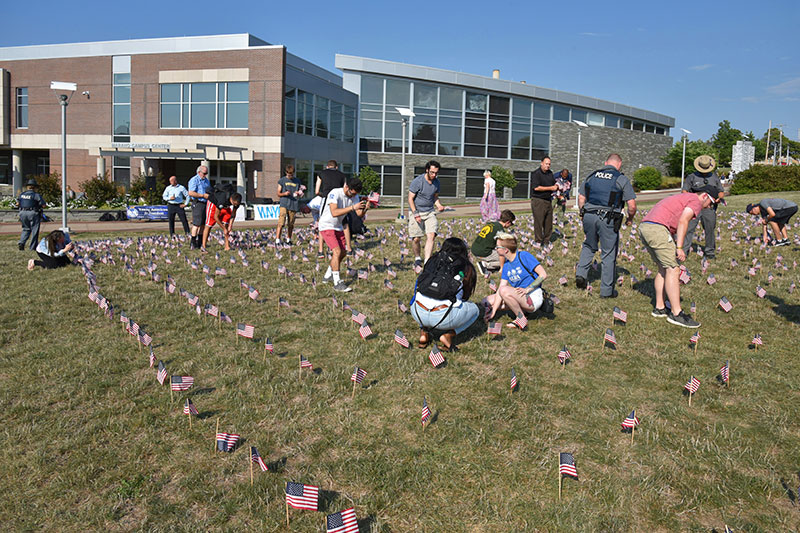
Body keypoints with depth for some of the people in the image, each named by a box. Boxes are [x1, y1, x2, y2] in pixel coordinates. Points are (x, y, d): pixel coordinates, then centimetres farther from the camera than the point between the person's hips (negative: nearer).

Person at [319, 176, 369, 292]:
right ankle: (337, 283, -16)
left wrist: (365, 208, -33)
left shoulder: (354, 196, -4)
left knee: (342, 253, 13)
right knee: (337, 251, -20)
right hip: (326, 226, -8)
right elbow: (334, 213, -38)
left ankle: (328, 276, 32)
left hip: (338, 227, 8)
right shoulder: (335, 193, -25)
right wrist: (352, 207, -43)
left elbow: (359, 214, -10)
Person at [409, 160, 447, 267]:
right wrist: (416, 214, -17)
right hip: (416, 211, -4)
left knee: (431, 235, -14)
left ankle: (427, 262, -15)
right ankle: (417, 258, 26)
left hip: (430, 212, 4)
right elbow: (410, 199, -8)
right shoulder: (417, 181, -11)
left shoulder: (436, 182, 6)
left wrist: (439, 205, -1)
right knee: (416, 238, -1)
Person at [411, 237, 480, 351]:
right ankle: (449, 335, 5)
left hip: (418, 314, 4)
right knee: (474, 309, 24)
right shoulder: (466, 268, 10)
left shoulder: (432, 259, 18)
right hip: (443, 317, -4)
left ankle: (424, 332, 20)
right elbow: (466, 296, 20)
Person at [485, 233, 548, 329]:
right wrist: (493, 311, -7)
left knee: (504, 290, -31)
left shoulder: (524, 256, -12)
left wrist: (527, 289, -24)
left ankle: (521, 318, -15)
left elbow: (543, 275, -17)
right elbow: (500, 288, 1)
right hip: (520, 297, 8)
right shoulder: (506, 265, 8)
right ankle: (520, 310, 2)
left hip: (534, 298, -8)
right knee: (488, 300, 1)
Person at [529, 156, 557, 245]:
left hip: (548, 200, 7)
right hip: (538, 201, -7)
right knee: (538, 222, -5)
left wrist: (556, 186, 1)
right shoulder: (536, 173, -8)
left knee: (549, 222, 9)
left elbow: (554, 184, 26)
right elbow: (536, 187, -18)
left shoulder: (550, 173, 15)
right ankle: (539, 242, 1)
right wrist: (550, 188, -14)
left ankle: (546, 240, 18)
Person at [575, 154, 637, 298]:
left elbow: (581, 197, 13)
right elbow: (632, 205, -3)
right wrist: (630, 219, 14)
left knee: (588, 246, 26)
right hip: (608, 220, -4)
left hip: (589, 216, 4)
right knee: (609, 254, 6)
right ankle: (606, 290, 12)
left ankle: (581, 274, 10)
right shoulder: (622, 179, 0)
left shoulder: (592, 176, 11)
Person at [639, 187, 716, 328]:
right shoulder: (696, 201, 4)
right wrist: (679, 248, -15)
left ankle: (660, 308, 20)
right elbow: (683, 221, -13)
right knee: (672, 270, -6)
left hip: (644, 227, 10)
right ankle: (676, 314, -5)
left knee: (664, 269, 17)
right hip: (657, 228, -10)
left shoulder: (682, 198, 34)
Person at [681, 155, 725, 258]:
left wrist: (719, 197, -6)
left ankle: (709, 251, 22)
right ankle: (683, 251, -7)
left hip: (710, 208, 3)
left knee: (710, 230, 8)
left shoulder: (714, 177, 14)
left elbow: (721, 191, 18)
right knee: (688, 229, -9)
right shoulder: (691, 177, 4)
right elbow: (684, 191, 2)